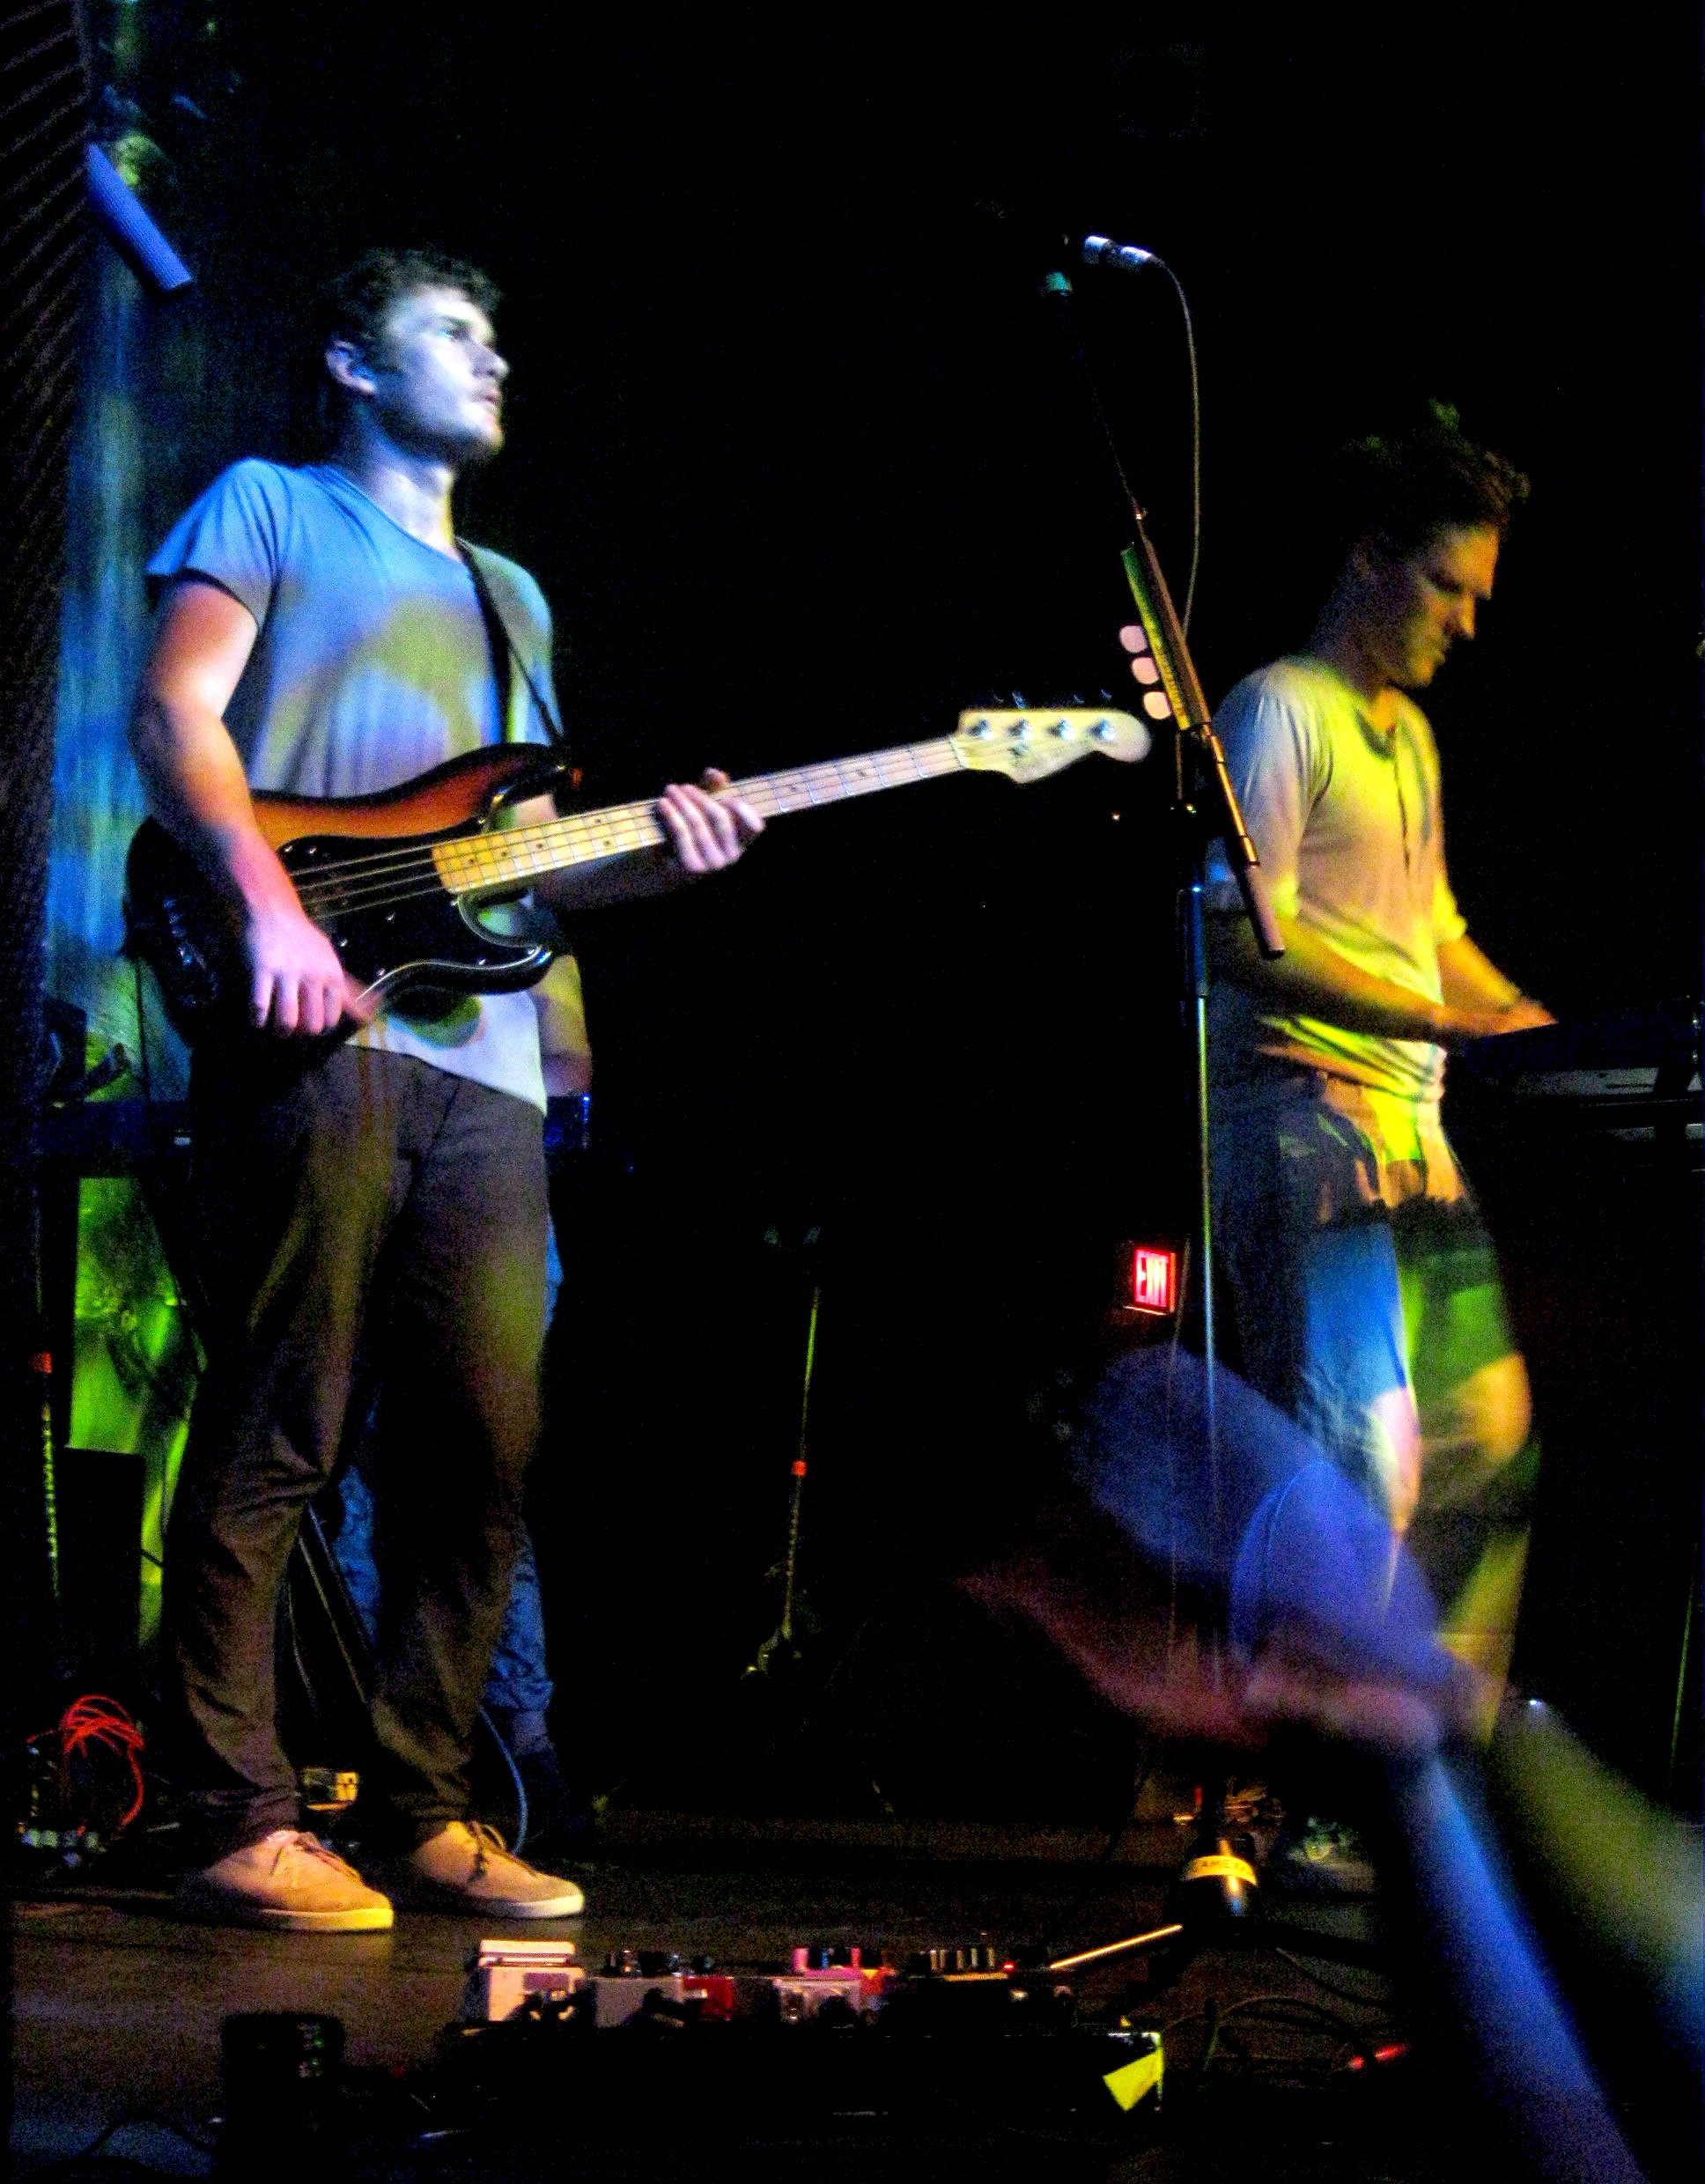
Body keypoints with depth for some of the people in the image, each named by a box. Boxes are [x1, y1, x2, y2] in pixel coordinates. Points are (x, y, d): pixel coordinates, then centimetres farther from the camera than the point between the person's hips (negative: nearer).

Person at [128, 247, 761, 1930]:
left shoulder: (511, 597, 30)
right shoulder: (269, 509, 11)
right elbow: (171, 715, -3)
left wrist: (653, 855, 6)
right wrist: (270, 905, -18)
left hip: (480, 1056, 7)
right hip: (310, 1034, -7)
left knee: (484, 1447, 3)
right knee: (272, 1439, -9)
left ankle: (423, 1814, 11)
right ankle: (239, 1824, -6)